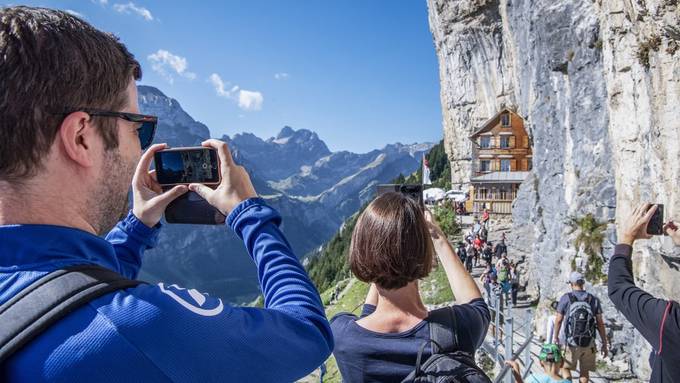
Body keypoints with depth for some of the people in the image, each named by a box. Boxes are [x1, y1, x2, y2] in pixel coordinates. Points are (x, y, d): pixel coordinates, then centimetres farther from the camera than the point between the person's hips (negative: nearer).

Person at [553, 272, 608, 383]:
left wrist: (555, 337, 11)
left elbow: (558, 320, -3)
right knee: (585, 371, 15)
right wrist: (604, 344, 7)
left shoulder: (566, 298, -7)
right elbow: (600, 323, -1)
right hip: (589, 343, 2)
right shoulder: (594, 300, -1)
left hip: (571, 343, -2)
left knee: (565, 368, 15)